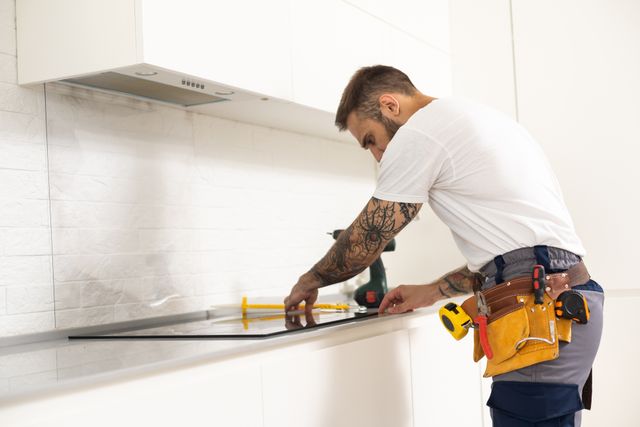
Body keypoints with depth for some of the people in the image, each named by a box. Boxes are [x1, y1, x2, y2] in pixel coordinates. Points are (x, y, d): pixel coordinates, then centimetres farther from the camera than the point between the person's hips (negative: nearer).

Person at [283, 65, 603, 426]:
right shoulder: (478, 116, 24)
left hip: (539, 312, -10)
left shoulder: (418, 133, -5)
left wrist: (309, 281, 20)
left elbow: (365, 240, 2)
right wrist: (432, 292, 25)